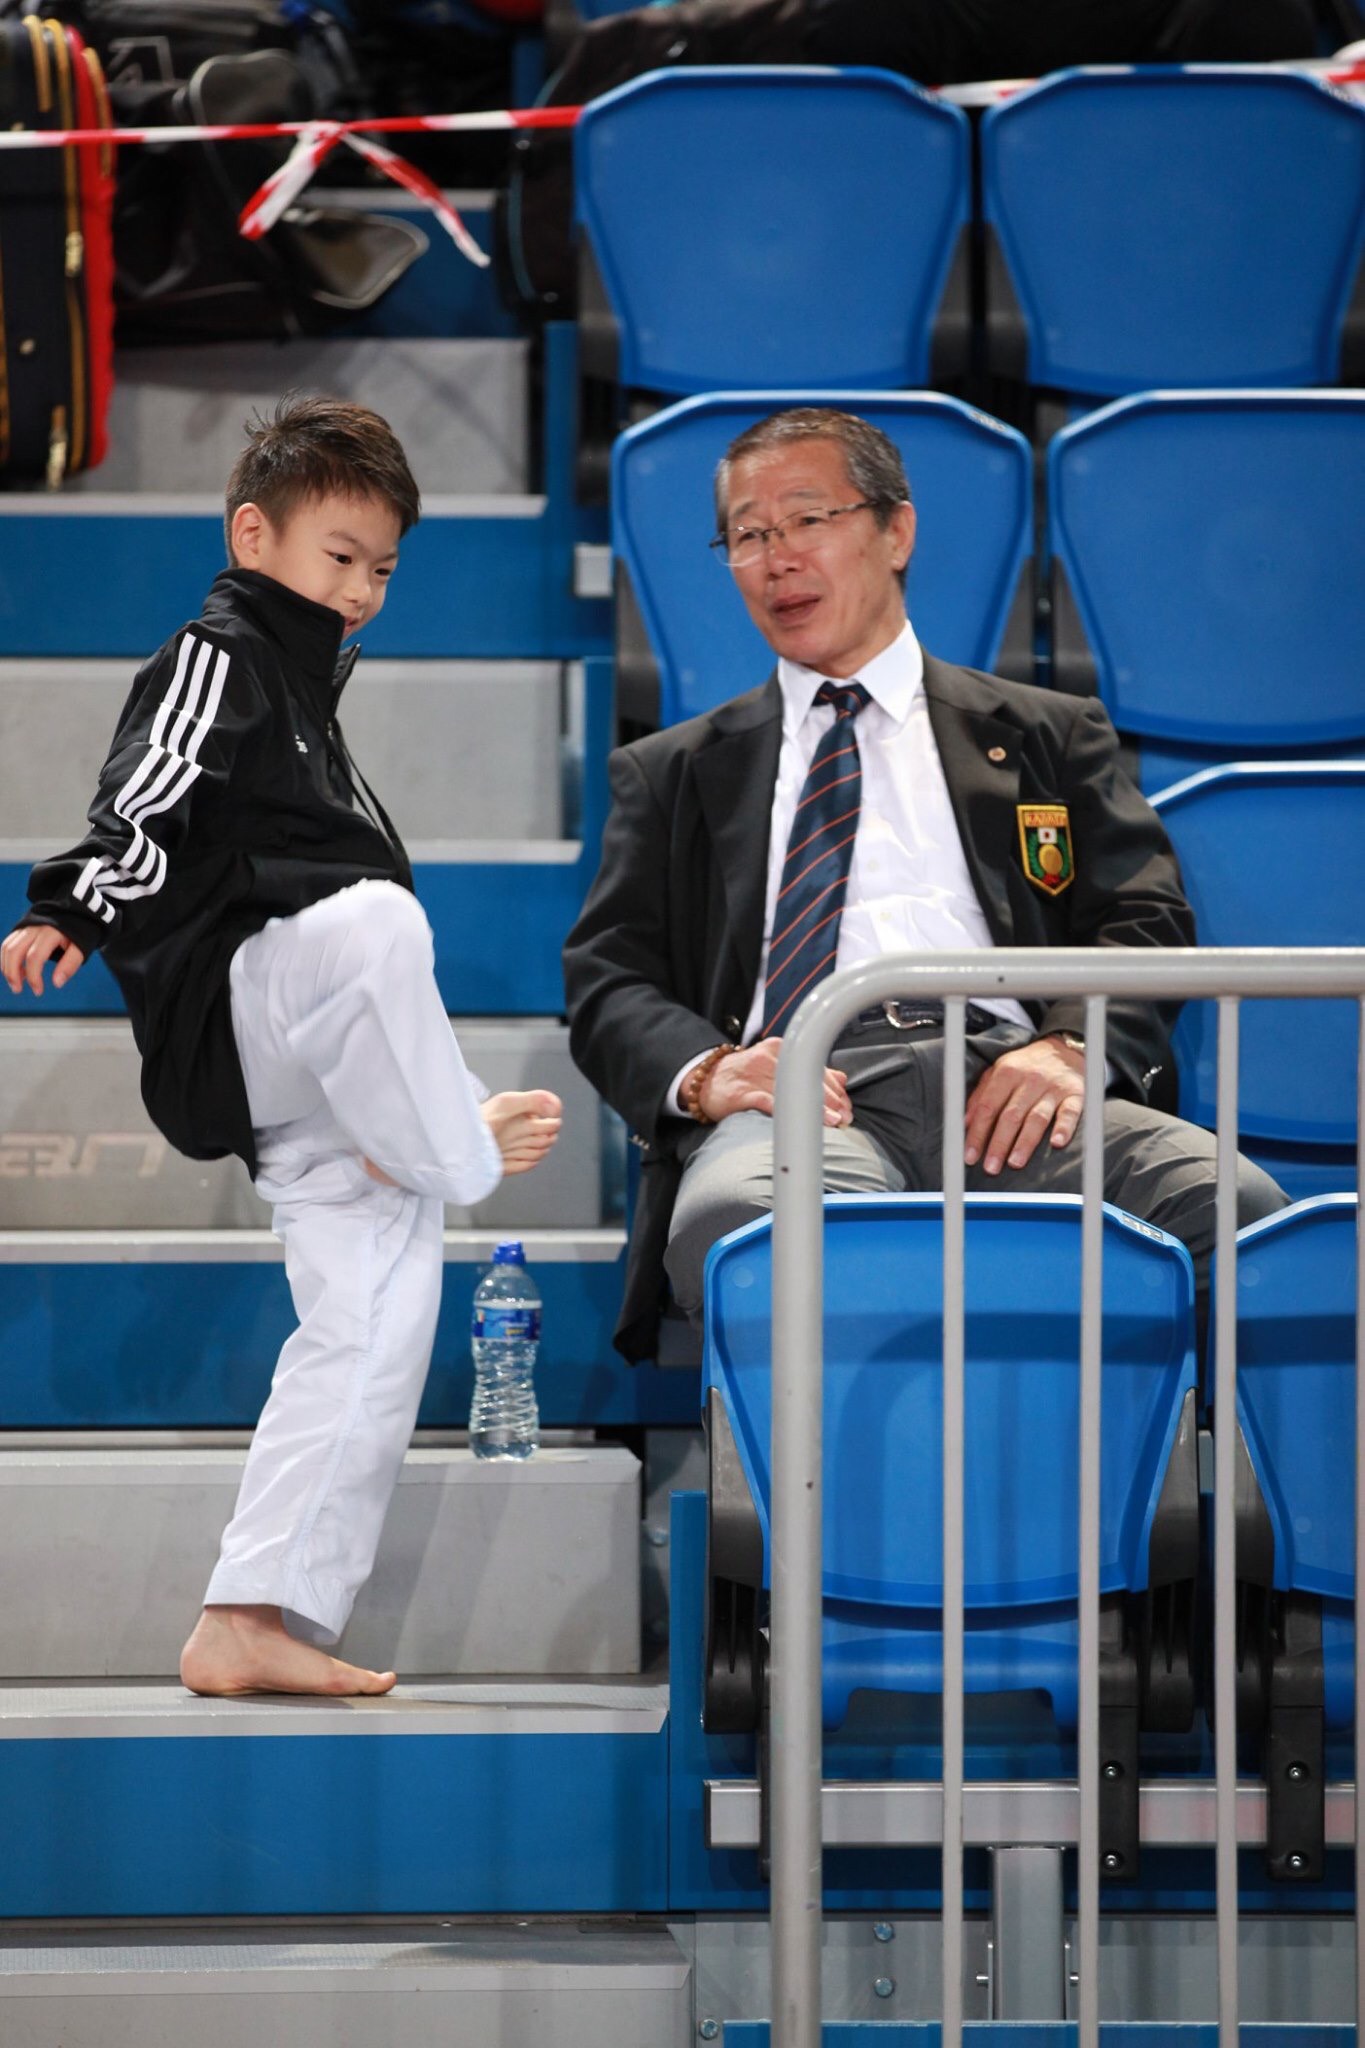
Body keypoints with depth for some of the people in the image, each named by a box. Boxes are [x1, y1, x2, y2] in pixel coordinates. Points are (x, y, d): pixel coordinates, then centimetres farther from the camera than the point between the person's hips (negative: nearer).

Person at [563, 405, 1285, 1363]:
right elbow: (607, 981, 18)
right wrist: (703, 1072, -6)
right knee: (733, 1217, -41)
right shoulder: (675, 773, 29)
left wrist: (1069, 1047, -9)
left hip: (1002, 1082, 1)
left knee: (1231, 1203, -33)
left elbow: (1145, 922, 14)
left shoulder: (1050, 735, 26)